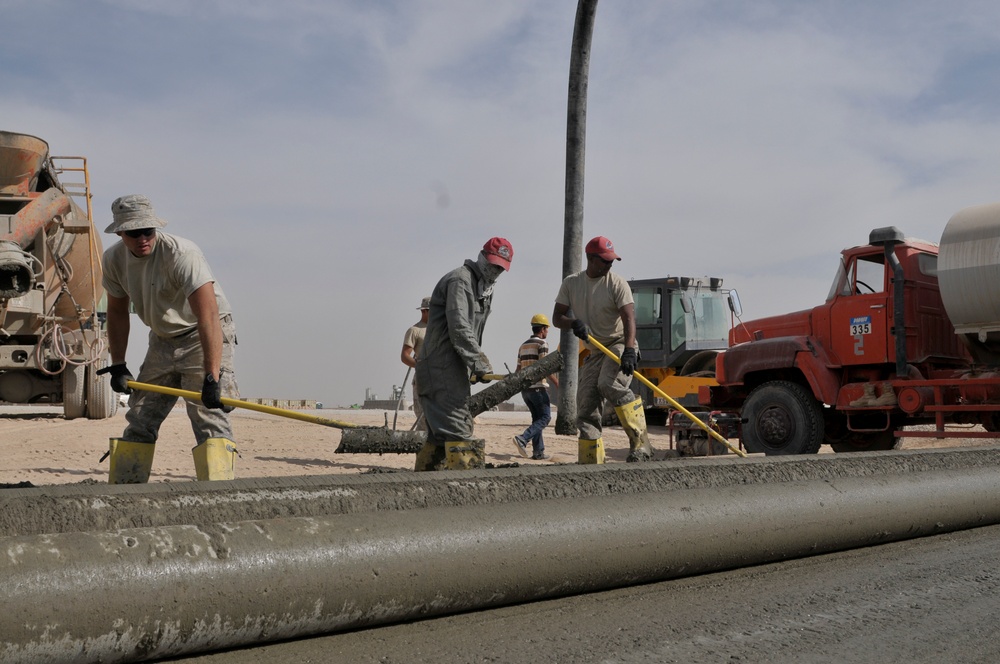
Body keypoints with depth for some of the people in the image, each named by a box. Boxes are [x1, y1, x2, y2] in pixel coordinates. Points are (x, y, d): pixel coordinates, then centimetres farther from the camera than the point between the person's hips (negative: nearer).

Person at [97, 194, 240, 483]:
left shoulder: (182, 254, -29)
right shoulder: (114, 259, -7)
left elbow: (208, 316, -38)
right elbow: (117, 312, 9)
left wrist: (212, 377, -45)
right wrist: (117, 366, 4)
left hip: (205, 338, -7)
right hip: (162, 340, 7)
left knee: (209, 416, -20)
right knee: (139, 418, 10)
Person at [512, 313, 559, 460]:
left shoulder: (523, 345, 16)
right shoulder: (542, 343, -6)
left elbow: (518, 369, 16)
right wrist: (557, 382, -11)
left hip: (525, 388, 8)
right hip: (538, 387, -8)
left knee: (537, 418, 12)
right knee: (545, 417, -3)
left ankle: (538, 452, 7)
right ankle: (523, 439, -20)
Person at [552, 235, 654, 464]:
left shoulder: (617, 283, -8)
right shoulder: (571, 283, 5)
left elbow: (629, 318, -19)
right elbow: (557, 318, 5)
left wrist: (629, 351, -34)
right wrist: (574, 323, -19)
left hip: (619, 344, -5)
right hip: (595, 351, 5)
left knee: (610, 384, -32)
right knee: (586, 408, -1)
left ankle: (641, 444, -29)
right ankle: (591, 463, 5)